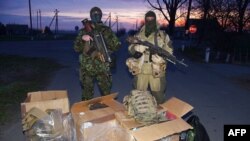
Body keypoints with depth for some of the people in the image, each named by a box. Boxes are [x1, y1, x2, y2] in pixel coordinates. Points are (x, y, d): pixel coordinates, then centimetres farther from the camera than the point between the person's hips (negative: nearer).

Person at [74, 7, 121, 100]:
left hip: (102, 67, 0)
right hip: (87, 67, 1)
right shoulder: (83, 31, 5)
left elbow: (116, 45, 3)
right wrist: (82, 39, -19)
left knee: (106, 91, 8)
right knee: (87, 92, 10)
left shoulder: (106, 30, 5)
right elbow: (77, 48, -1)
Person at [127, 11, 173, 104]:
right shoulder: (138, 35, 6)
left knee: (158, 96, 10)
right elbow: (130, 48, -1)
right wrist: (137, 48, -24)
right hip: (140, 71, 2)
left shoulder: (162, 35, 1)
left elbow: (169, 51, 0)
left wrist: (161, 57, -20)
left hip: (157, 71, -1)